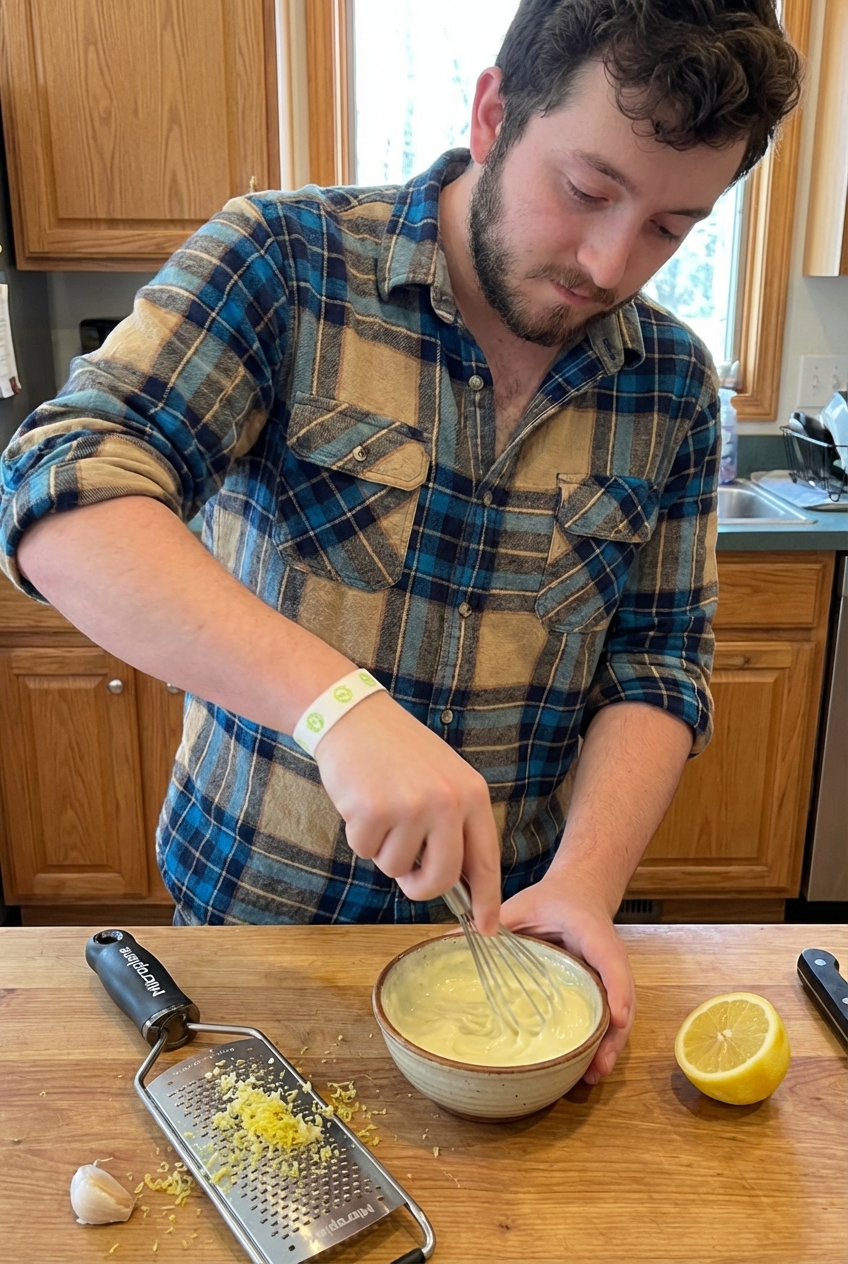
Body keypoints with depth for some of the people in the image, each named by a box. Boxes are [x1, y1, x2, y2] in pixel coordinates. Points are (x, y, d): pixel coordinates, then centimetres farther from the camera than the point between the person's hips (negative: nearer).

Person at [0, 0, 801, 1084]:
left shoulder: (673, 386, -4)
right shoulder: (280, 263, -15)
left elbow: (658, 661, -2)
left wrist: (588, 876, -18)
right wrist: (339, 700, -38)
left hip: (512, 924, 3)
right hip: (253, 904, -1)